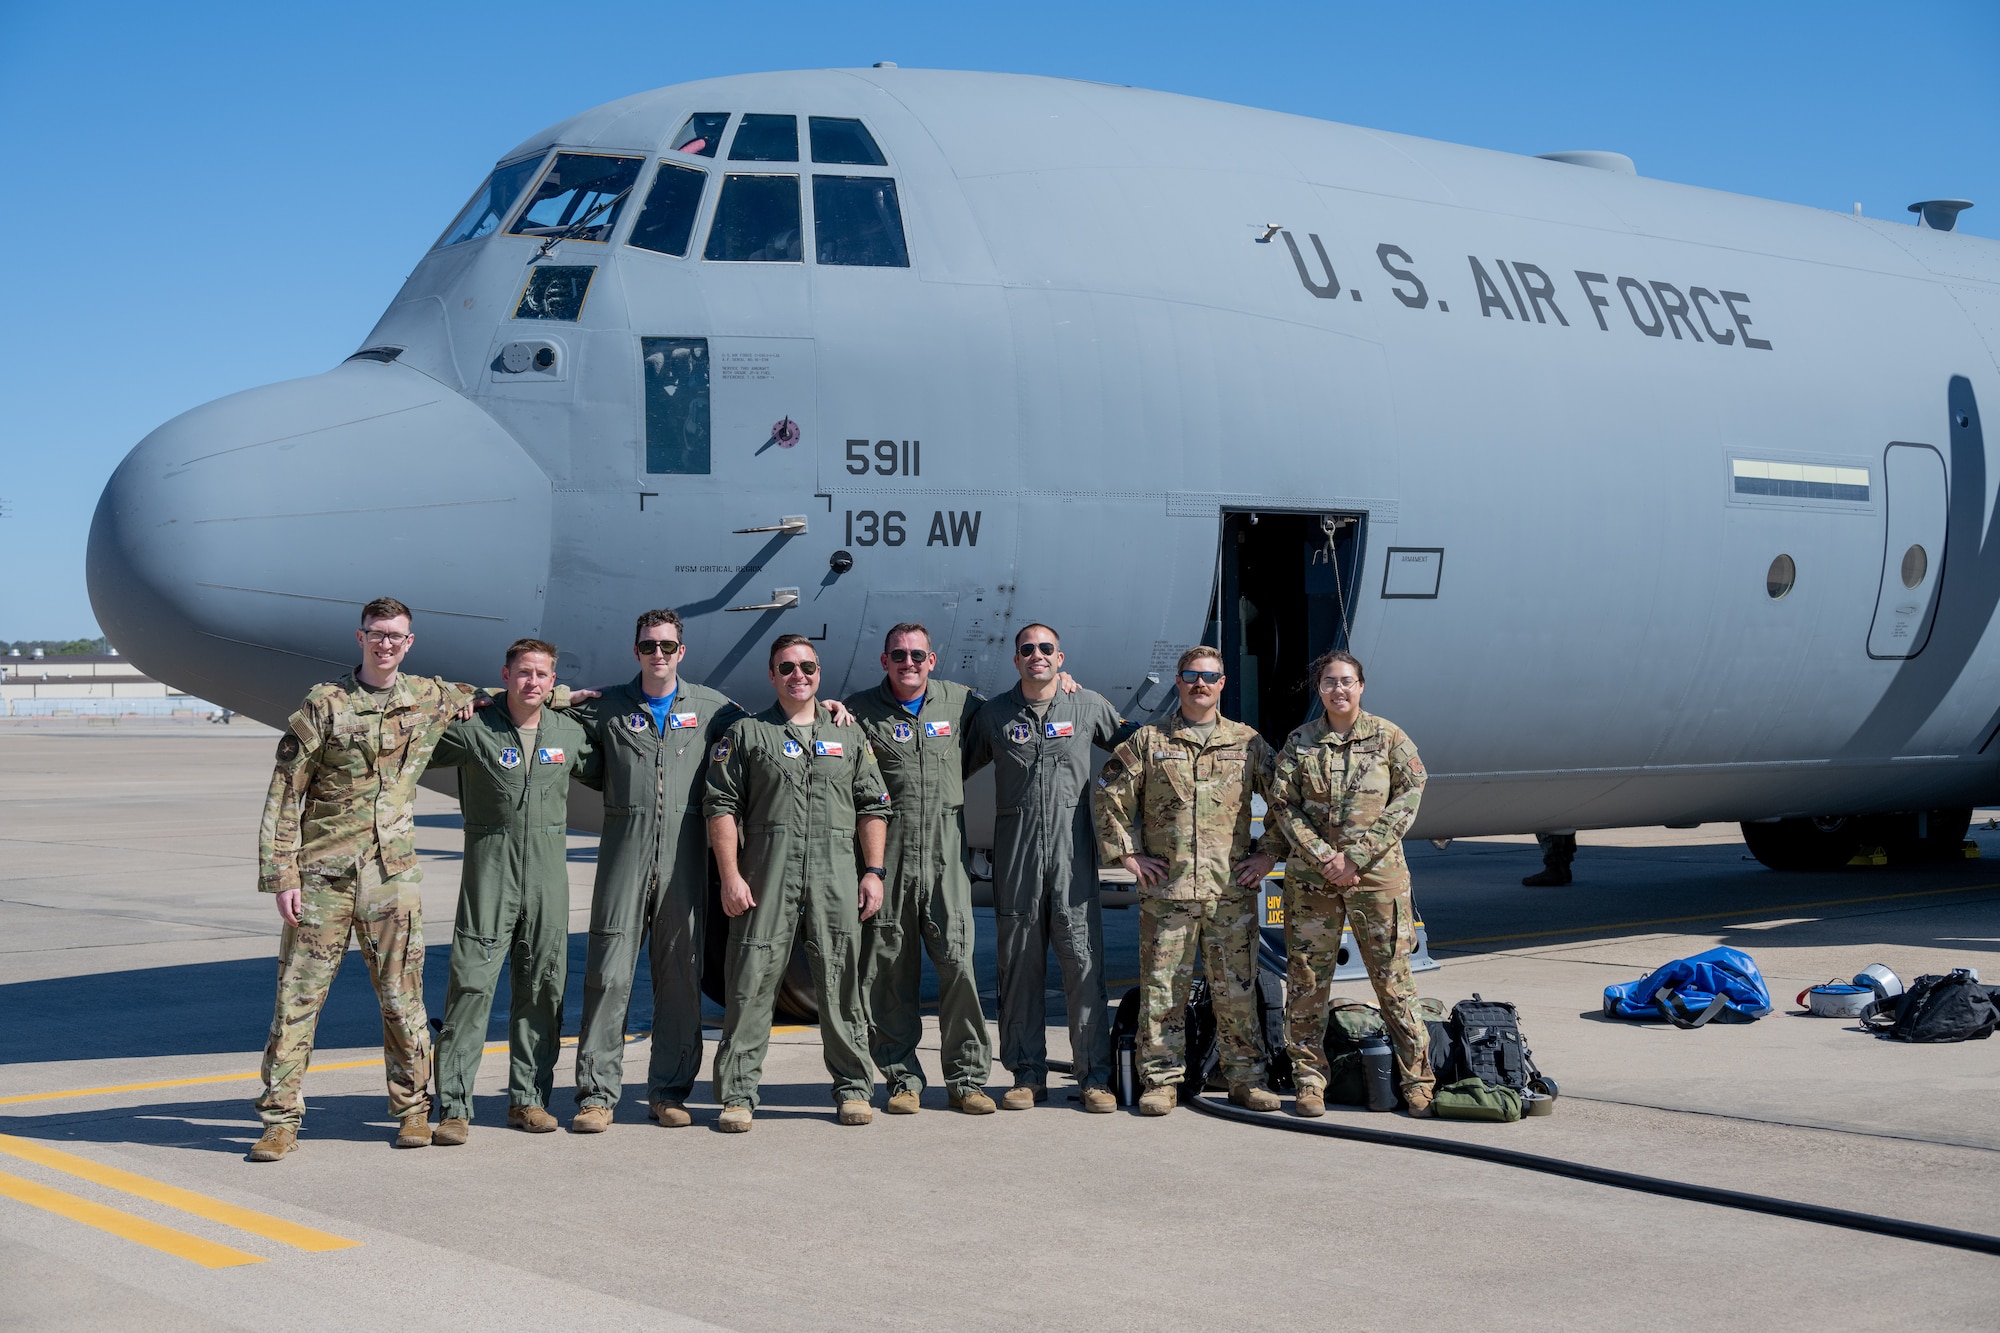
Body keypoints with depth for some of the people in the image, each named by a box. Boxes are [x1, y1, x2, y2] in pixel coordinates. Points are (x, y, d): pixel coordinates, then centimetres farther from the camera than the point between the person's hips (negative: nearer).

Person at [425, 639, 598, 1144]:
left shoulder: (569, 733, 11)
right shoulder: (472, 730, -2)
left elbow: (607, 776, 28)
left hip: (549, 877, 4)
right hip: (489, 873, -4)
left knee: (542, 988, 7)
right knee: (471, 985, -8)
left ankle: (529, 1098, 17)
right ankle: (453, 1106, -6)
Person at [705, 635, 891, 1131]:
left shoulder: (849, 736, 17)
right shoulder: (746, 734, 9)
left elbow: (873, 807, 15)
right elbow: (722, 807, 3)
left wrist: (873, 871, 5)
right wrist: (730, 876, -6)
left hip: (836, 872, 2)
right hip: (767, 871, -2)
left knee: (841, 983, 3)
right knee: (753, 981, -3)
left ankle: (853, 1088, 13)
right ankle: (738, 1093, 3)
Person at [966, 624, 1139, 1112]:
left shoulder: (1089, 706, 8)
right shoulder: (994, 714, 10)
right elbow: (957, 767, 20)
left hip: (1072, 850, -1)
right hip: (1015, 852, 1)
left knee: (1084, 960, -6)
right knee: (1020, 965, 3)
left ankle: (1094, 1076, -1)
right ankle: (1027, 1075, 10)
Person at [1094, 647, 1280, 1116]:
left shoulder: (1248, 743, 9)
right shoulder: (1147, 742, 7)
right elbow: (1110, 796, 10)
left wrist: (1269, 854, 6)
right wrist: (1127, 853, 4)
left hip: (1232, 889, 1)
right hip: (1165, 889, 0)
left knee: (1237, 988, 4)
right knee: (1162, 988, 1)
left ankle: (1246, 1078, 13)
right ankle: (1161, 1081, 8)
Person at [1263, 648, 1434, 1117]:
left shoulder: (1388, 737, 3)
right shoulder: (1299, 742, 7)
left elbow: (1409, 796, -2)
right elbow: (1283, 807, 3)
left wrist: (1356, 856, -9)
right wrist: (1324, 858, -10)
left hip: (1378, 873, -1)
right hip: (1311, 877, 1)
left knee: (1393, 977, 0)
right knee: (1307, 980, 2)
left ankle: (1417, 1079, 8)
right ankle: (1309, 1081, 12)